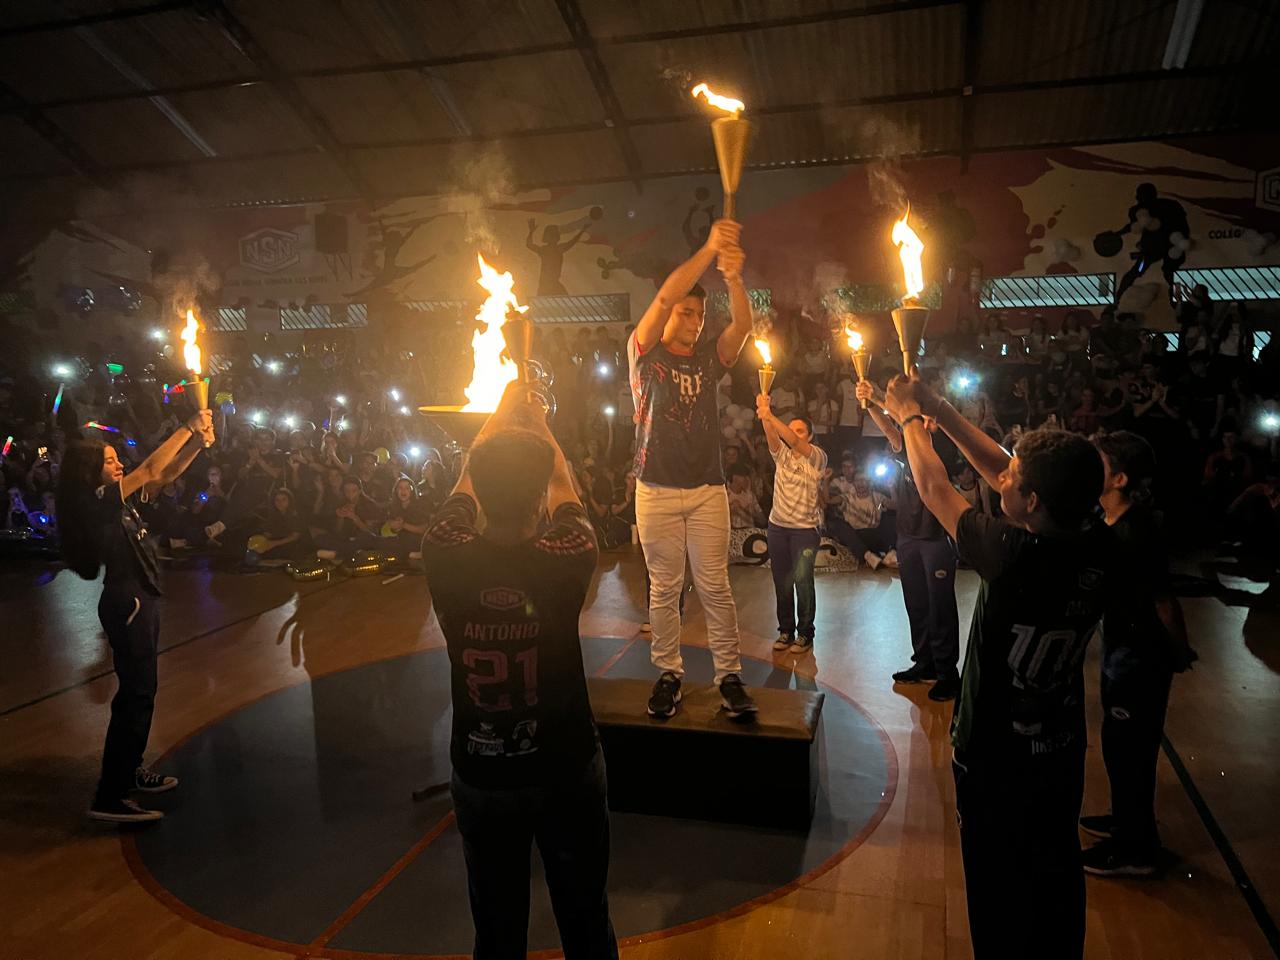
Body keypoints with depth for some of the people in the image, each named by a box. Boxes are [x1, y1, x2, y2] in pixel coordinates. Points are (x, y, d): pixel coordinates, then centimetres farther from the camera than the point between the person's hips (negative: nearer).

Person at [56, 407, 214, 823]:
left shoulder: (117, 500, 10)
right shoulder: (95, 502, -15)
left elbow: (165, 475, 13)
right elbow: (151, 469, -23)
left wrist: (197, 442, 0)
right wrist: (188, 428, -15)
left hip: (139, 601, 10)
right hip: (127, 604, -10)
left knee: (140, 690, 18)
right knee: (135, 694, -8)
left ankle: (130, 770, 32)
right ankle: (109, 797, -3)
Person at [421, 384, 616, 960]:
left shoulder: (447, 559, -20)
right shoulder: (566, 560, -23)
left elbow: (464, 487, 1)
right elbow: (567, 495, 0)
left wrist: (501, 413, 15)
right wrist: (537, 423, 15)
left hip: (480, 776, 1)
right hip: (566, 771, -1)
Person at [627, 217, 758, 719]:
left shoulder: (709, 357, 12)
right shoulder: (644, 353, 4)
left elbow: (742, 324, -6)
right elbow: (663, 298, -11)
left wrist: (734, 277, -25)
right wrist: (709, 249, -18)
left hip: (707, 490, 2)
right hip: (656, 490, -2)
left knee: (715, 587, 2)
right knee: (664, 588, 5)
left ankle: (729, 675, 9)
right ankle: (668, 674, 15)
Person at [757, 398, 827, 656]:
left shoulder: (817, 457, -5)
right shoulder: (781, 454, 7)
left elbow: (795, 442, -23)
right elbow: (772, 436, -13)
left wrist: (770, 415, -34)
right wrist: (764, 415, -34)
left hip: (806, 528, -4)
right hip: (777, 526, 4)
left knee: (802, 579, -9)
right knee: (781, 581, 7)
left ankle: (805, 633, 3)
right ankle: (786, 630, 19)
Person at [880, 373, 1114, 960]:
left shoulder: (1012, 556, -33)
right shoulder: (1099, 549, -15)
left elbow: (935, 488, -16)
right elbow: (998, 470, -5)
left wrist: (910, 417, 0)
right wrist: (939, 411, -1)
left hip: (995, 757, -6)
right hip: (1063, 751, 6)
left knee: (999, 887, 15)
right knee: (1056, 874, 25)